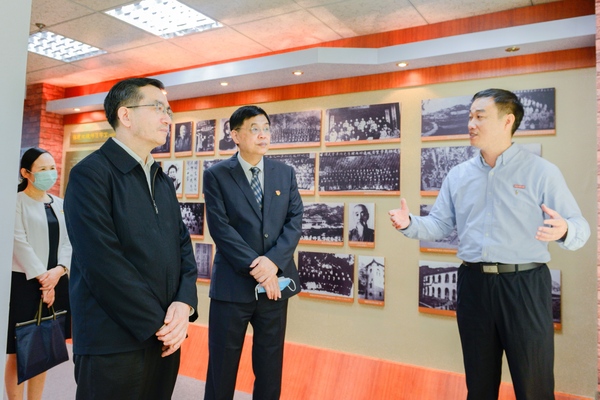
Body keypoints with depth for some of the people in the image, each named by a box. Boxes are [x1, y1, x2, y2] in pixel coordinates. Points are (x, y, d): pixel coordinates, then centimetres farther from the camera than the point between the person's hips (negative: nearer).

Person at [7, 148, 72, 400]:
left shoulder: (60, 204, 12)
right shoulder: (17, 202, -5)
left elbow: (67, 242, 7)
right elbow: (20, 243, -13)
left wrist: (58, 270, -10)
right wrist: (42, 277, -15)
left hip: (56, 282, 6)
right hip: (24, 283, -6)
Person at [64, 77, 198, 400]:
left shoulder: (163, 181, 13)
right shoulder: (90, 173, -11)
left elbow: (183, 245, 8)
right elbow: (103, 262, -19)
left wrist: (184, 304, -8)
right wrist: (157, 323, -15)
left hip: (165, 336, 7)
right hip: (112, 342, -7)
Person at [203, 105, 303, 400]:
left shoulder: (285, 173, 8)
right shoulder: (216, 175, -2)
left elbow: (295, 220, 0)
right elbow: (220, 228, -10)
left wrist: (274, 261, -14)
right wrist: (255, 266, -17)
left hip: (276, 283, 3)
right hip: (232, 284, -2)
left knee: (270, 366, 15)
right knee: (222, 367, 10)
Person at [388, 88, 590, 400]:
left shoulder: (542, 172, -5)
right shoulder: (458, 175, 7)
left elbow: (578, 228, -8)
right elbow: (439, 224, 10)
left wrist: (563, 231, -30)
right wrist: (409, 224, -8)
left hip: (524, 284, -3)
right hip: (473, 283, 4)